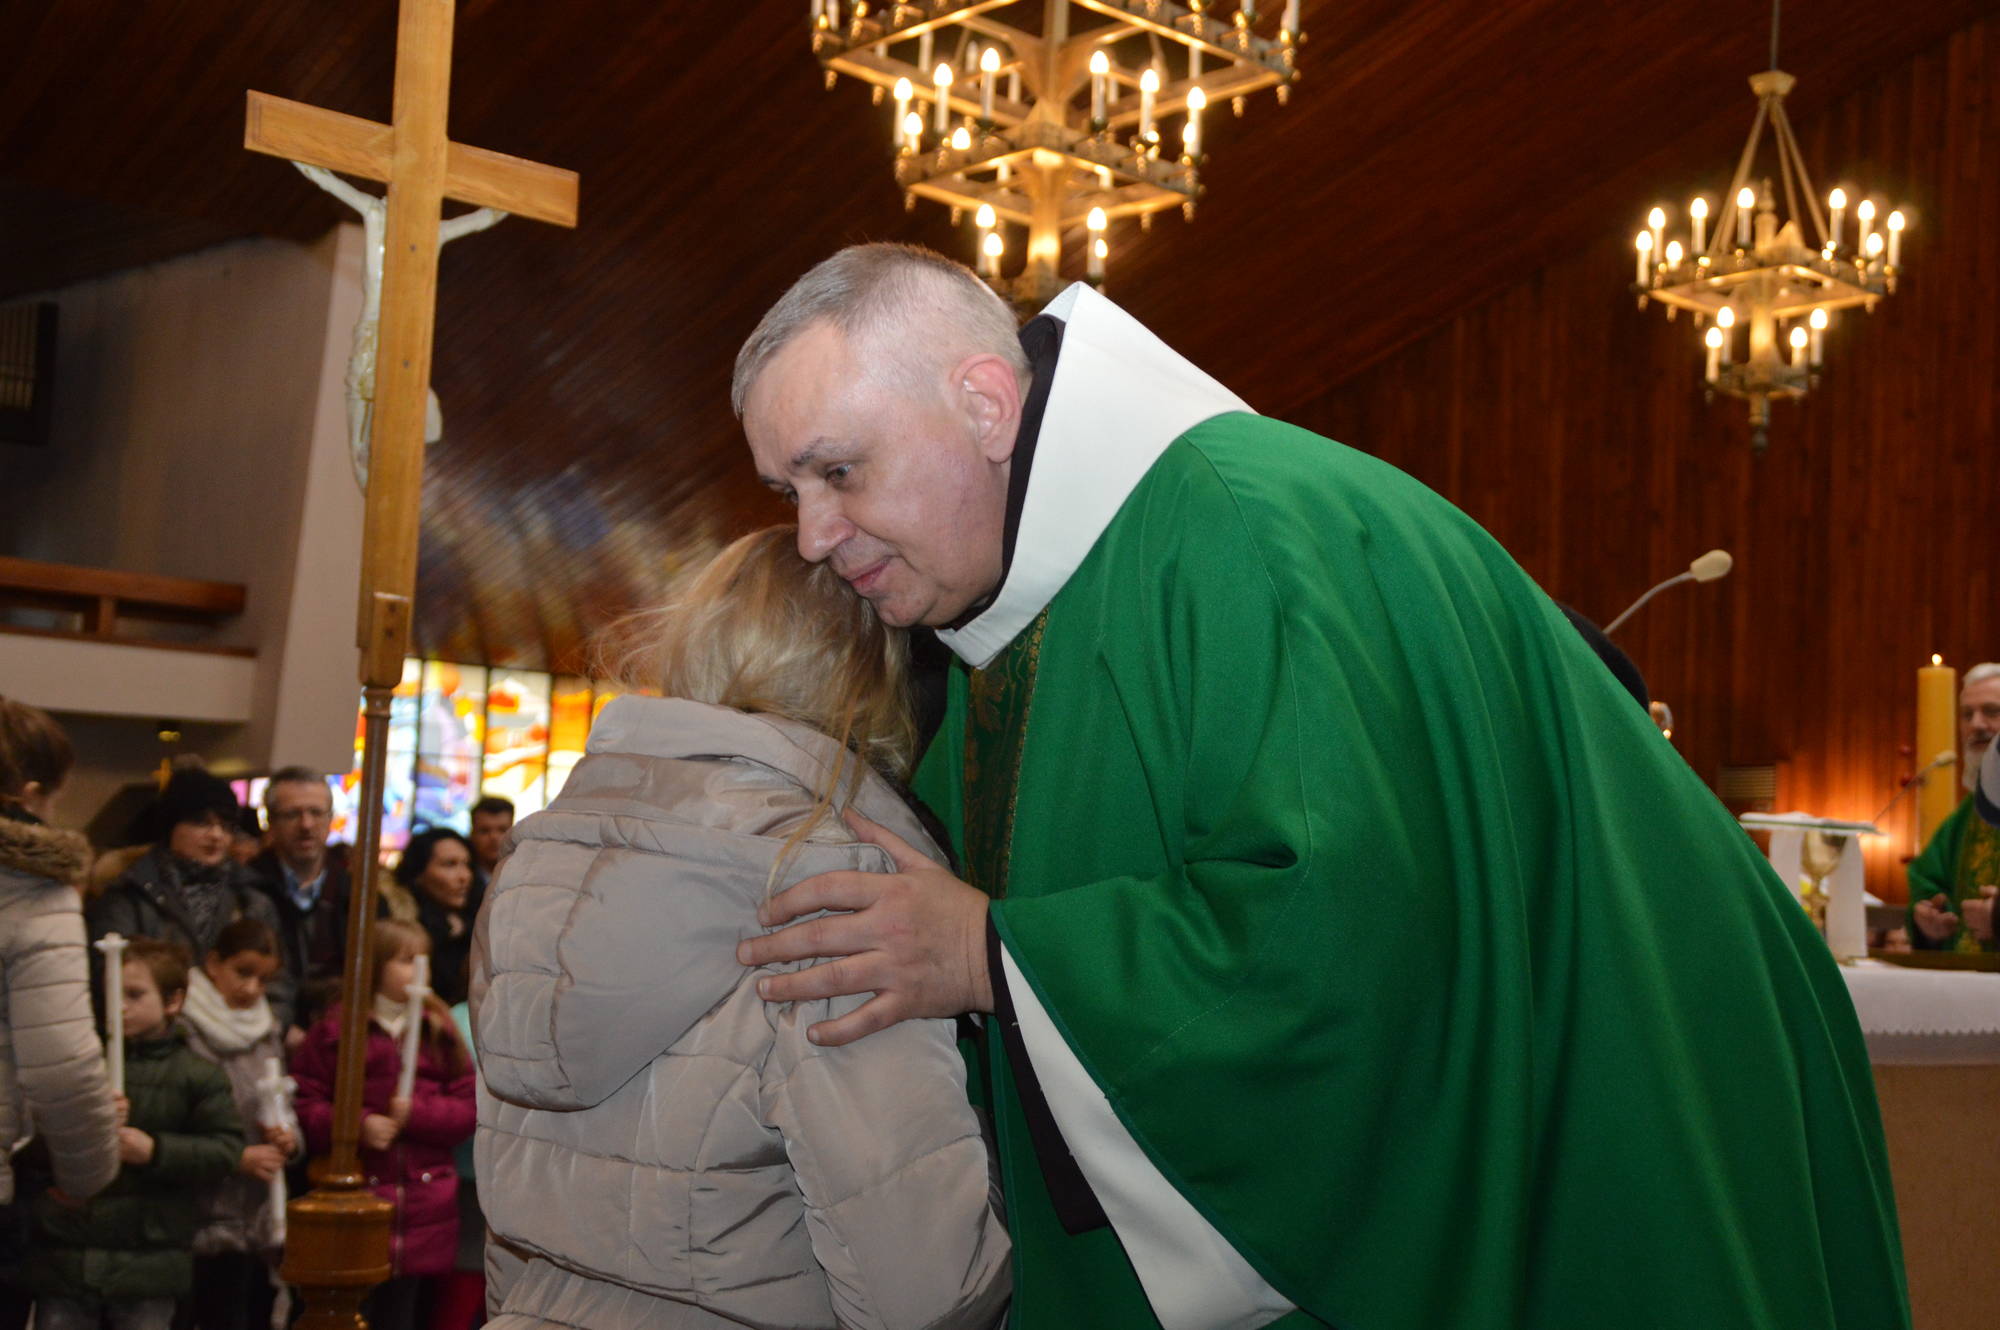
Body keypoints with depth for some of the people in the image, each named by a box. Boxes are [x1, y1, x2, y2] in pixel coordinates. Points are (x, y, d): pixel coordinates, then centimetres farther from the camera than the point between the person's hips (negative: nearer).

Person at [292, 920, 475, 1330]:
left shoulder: (439, 1030, 8)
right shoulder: (336, 1030, 0)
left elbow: (468, 1108, 5)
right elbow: (304, 1103, -3)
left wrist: (416, 1113, -11)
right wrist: (357, 1124, -15)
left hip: (424, 1210, 3)